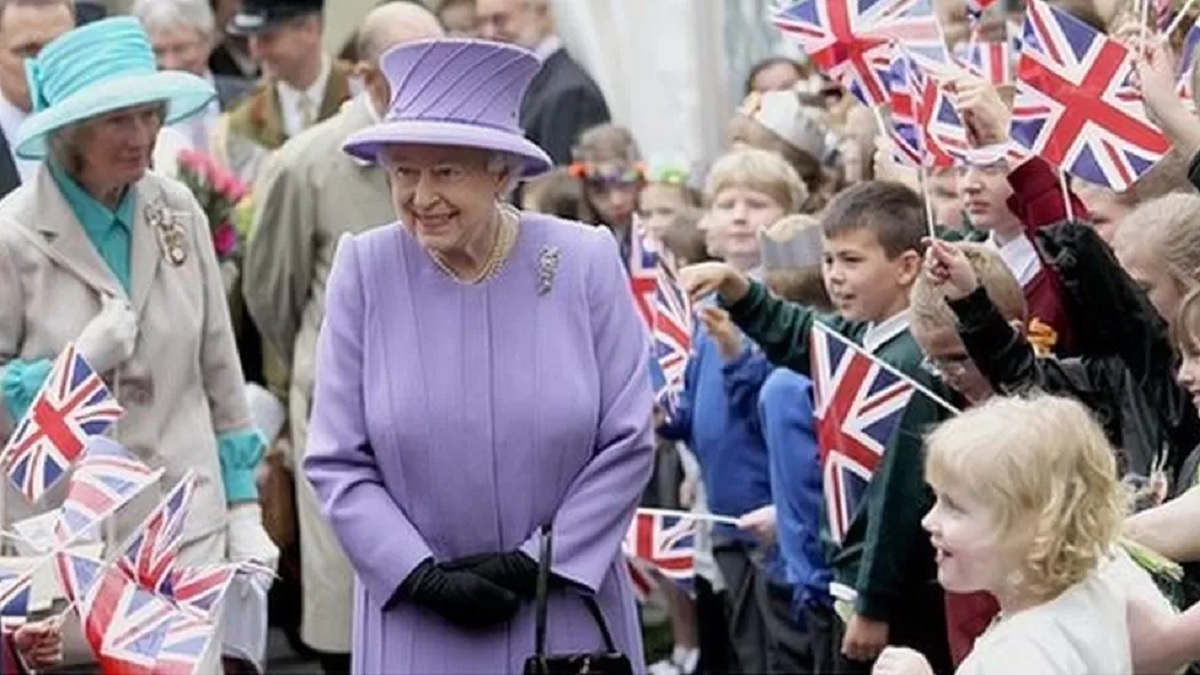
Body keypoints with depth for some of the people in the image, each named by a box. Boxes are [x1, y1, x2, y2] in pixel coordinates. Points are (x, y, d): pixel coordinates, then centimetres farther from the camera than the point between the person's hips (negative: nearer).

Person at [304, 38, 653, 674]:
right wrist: (421, 575, -11)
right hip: (418, 619, 0)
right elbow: (337, 461, -2)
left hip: (566, 610, 0)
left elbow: (627, 442, -2)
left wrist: (537, 562, -8)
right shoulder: (364, 270, -5)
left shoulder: (583, 261, -5)